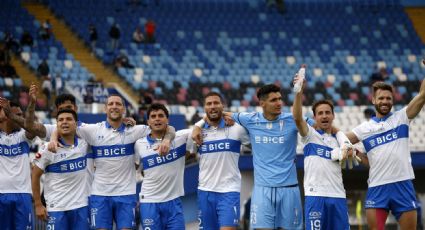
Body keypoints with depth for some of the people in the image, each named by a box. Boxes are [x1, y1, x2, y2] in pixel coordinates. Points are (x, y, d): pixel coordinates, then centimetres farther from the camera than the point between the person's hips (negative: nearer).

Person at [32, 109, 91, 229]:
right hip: (56, 207, -3)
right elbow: (35, 176, -1)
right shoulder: (48, 149, -7)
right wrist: (38, 205, -3)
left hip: (81, 206, 3)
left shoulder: (84, 143, 2)